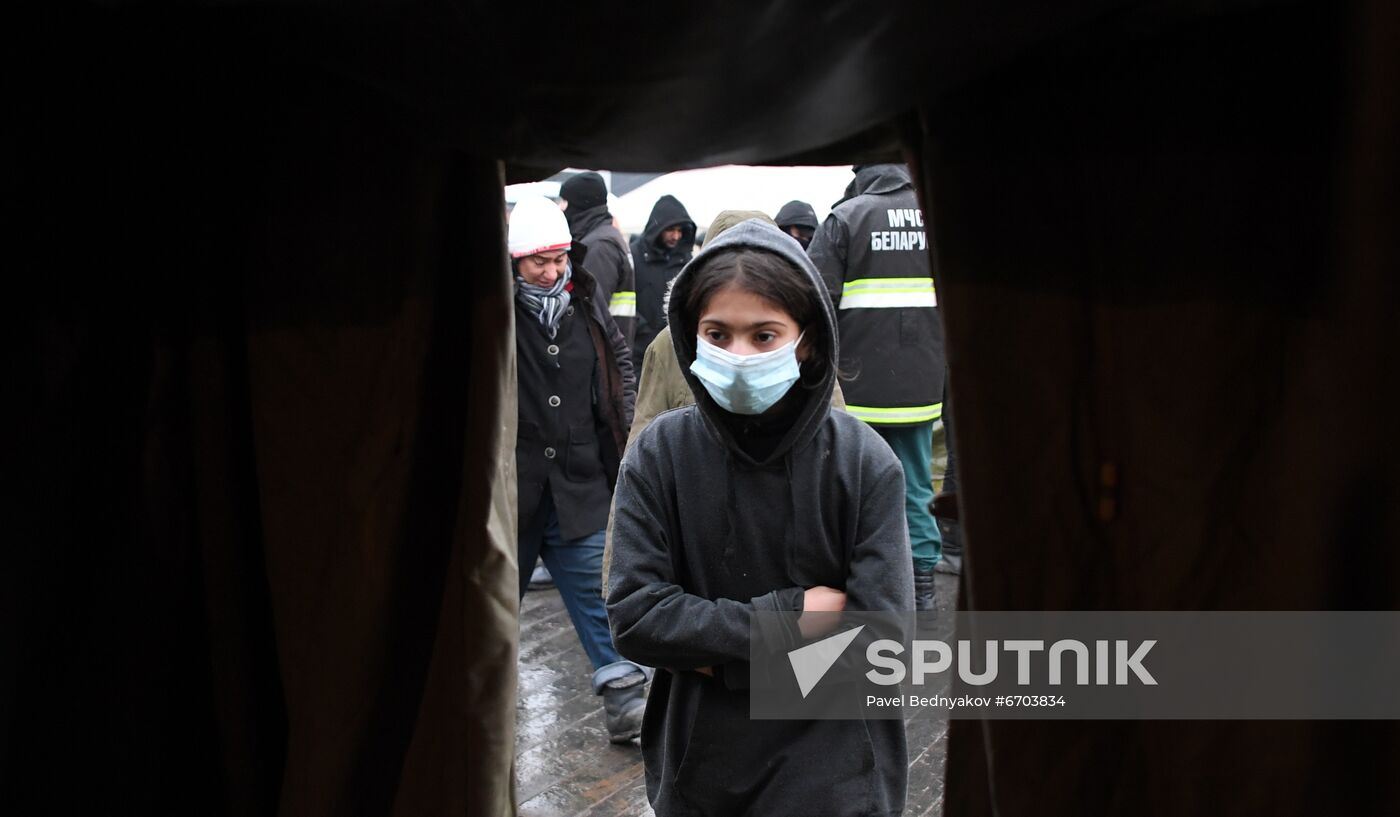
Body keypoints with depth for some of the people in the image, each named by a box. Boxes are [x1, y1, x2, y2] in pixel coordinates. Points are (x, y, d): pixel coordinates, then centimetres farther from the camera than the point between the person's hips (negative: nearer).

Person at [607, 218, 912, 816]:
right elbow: (633, 616, -14)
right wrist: (785, 615, -19)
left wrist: (720, 653, -16)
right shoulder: (658, 454, -10)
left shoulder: (864, 461, -13)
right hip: (699, 767, 2)